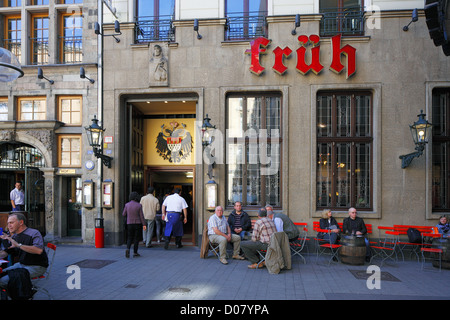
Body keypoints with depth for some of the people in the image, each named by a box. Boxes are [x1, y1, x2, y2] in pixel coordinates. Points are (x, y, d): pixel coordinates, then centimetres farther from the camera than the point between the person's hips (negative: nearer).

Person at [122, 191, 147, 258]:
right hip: (137, 223, -2)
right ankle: (135, 252, 10)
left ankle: (128, 249, -12)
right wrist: (144, 224, -3)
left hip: (129, 223, 2)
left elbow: (124, 214, 3)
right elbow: (141, 216, -8)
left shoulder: (127, 205, -4)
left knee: (130, 237, 12)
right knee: (136, 238, 7)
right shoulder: (139, 205, -10)